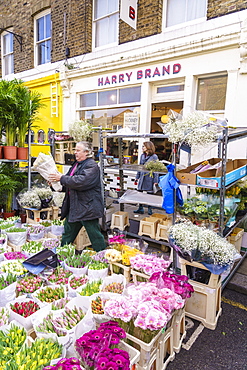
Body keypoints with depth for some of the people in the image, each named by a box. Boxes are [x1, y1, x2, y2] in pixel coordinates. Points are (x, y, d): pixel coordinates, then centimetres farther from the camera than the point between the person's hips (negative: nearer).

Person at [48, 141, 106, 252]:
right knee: (68, 231, 22)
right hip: (74, 206, 10)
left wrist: (62, 178, -20)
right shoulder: (76, 164, 14)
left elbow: (81, 181, -28)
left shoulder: (91, 166, -15)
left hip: (87, 207, -9)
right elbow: (69, 181, 25)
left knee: (94, 234, 0)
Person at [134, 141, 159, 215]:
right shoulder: (142, 156, 10)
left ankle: (149, 209, 21)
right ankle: (140, 208, 20)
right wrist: (137, 177, 14)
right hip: (142, 177, 5)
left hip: (149, 178, -5)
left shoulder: (154, 157, -8)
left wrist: (155, 181, -12)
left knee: (149, 194, 6)